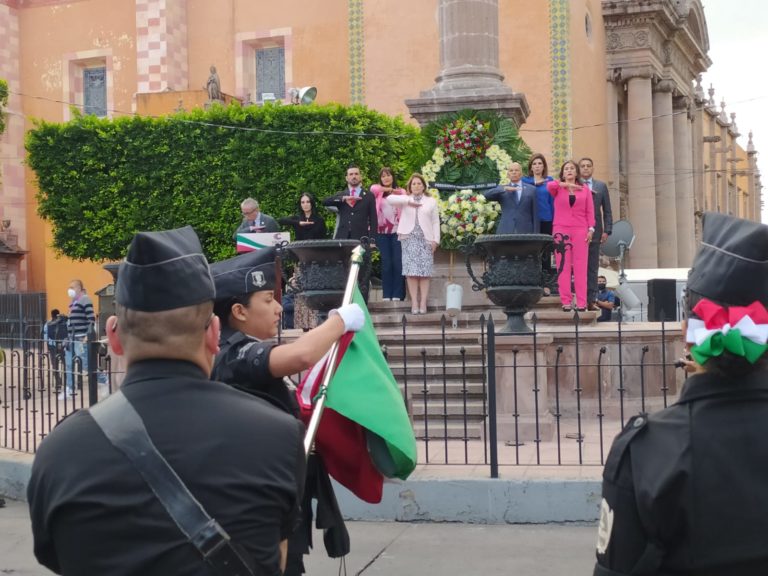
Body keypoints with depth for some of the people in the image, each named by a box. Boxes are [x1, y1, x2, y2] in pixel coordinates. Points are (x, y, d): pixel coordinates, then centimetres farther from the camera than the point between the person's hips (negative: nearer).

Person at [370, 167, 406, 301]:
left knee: (397, 262, -4)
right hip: (382, 232, 1)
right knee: (386, 263, 1)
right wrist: (391, 189, -16)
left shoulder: (401, 192, 9)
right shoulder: (378, 192, 11)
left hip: (397, 231, -1)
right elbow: (373, 188, -11)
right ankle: (387, 295, 5)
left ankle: (397, 294, 0)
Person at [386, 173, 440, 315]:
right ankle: (414, 303, -5)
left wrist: (436, 240, 0)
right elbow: (390, 198, -8)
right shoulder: (405, 199, 11)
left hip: (425, 239, 0)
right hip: (409, 238, 0)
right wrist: (408, 200, -14)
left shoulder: (431, 201, 13)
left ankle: (423, 303, -5)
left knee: (425, 271, -6)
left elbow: (435, 222, 10)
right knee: (411, 271, -7)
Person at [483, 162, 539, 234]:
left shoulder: (531, 189, 11)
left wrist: (535, 234, 2)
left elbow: (535, 214, 8)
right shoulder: (502, 190, 13)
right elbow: (486, 195, -4)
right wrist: (504, 189, -14)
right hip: (505, 232, 0)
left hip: (525, 233, 0)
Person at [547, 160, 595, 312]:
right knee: (563, 266, -1)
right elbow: (549, 185, -14)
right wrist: (566, 184, -15)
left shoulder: (585, 189, 11)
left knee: (580, 266, -2)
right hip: (561, 230, 0)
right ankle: (566, 301, 1)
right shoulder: (558, 189, 8)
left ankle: (581, 302, -1)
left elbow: (590, 211, 7)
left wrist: (591, 228, -2)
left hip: (580, 231, 0)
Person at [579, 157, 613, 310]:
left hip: (594, 231, 2)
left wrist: (607, 230, 1)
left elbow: (607, 210, 10)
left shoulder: (601, 186, 11)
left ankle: (592, 300, 5)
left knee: (592, 267, 3)